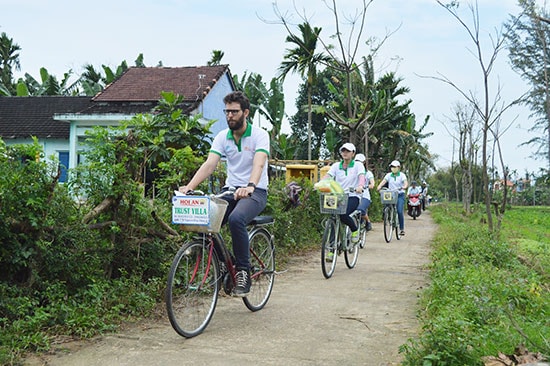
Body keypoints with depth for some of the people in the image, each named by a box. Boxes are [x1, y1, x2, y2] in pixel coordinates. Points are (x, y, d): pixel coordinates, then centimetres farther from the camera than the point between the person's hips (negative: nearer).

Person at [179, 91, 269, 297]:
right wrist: (189, 186, -25)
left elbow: (259, 164, -25)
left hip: (255, 192, -5)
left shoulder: (259, 135, -8)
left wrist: (250, 186, -45)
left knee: (236, 219, -35)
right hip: (230, 190, 5)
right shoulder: (222, 137, 5)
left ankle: (243, 272, -19)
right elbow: (209, 164, -8)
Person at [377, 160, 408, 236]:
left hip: (400, 195, -3)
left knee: (400, 211, -14)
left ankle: (402, 228, -4)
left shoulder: (402, 175, 0)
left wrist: (404, 187, -38)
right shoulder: (389, 175, 7)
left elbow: (406, 182, -15)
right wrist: (379, 187, -27)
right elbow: (383, 181, -8)